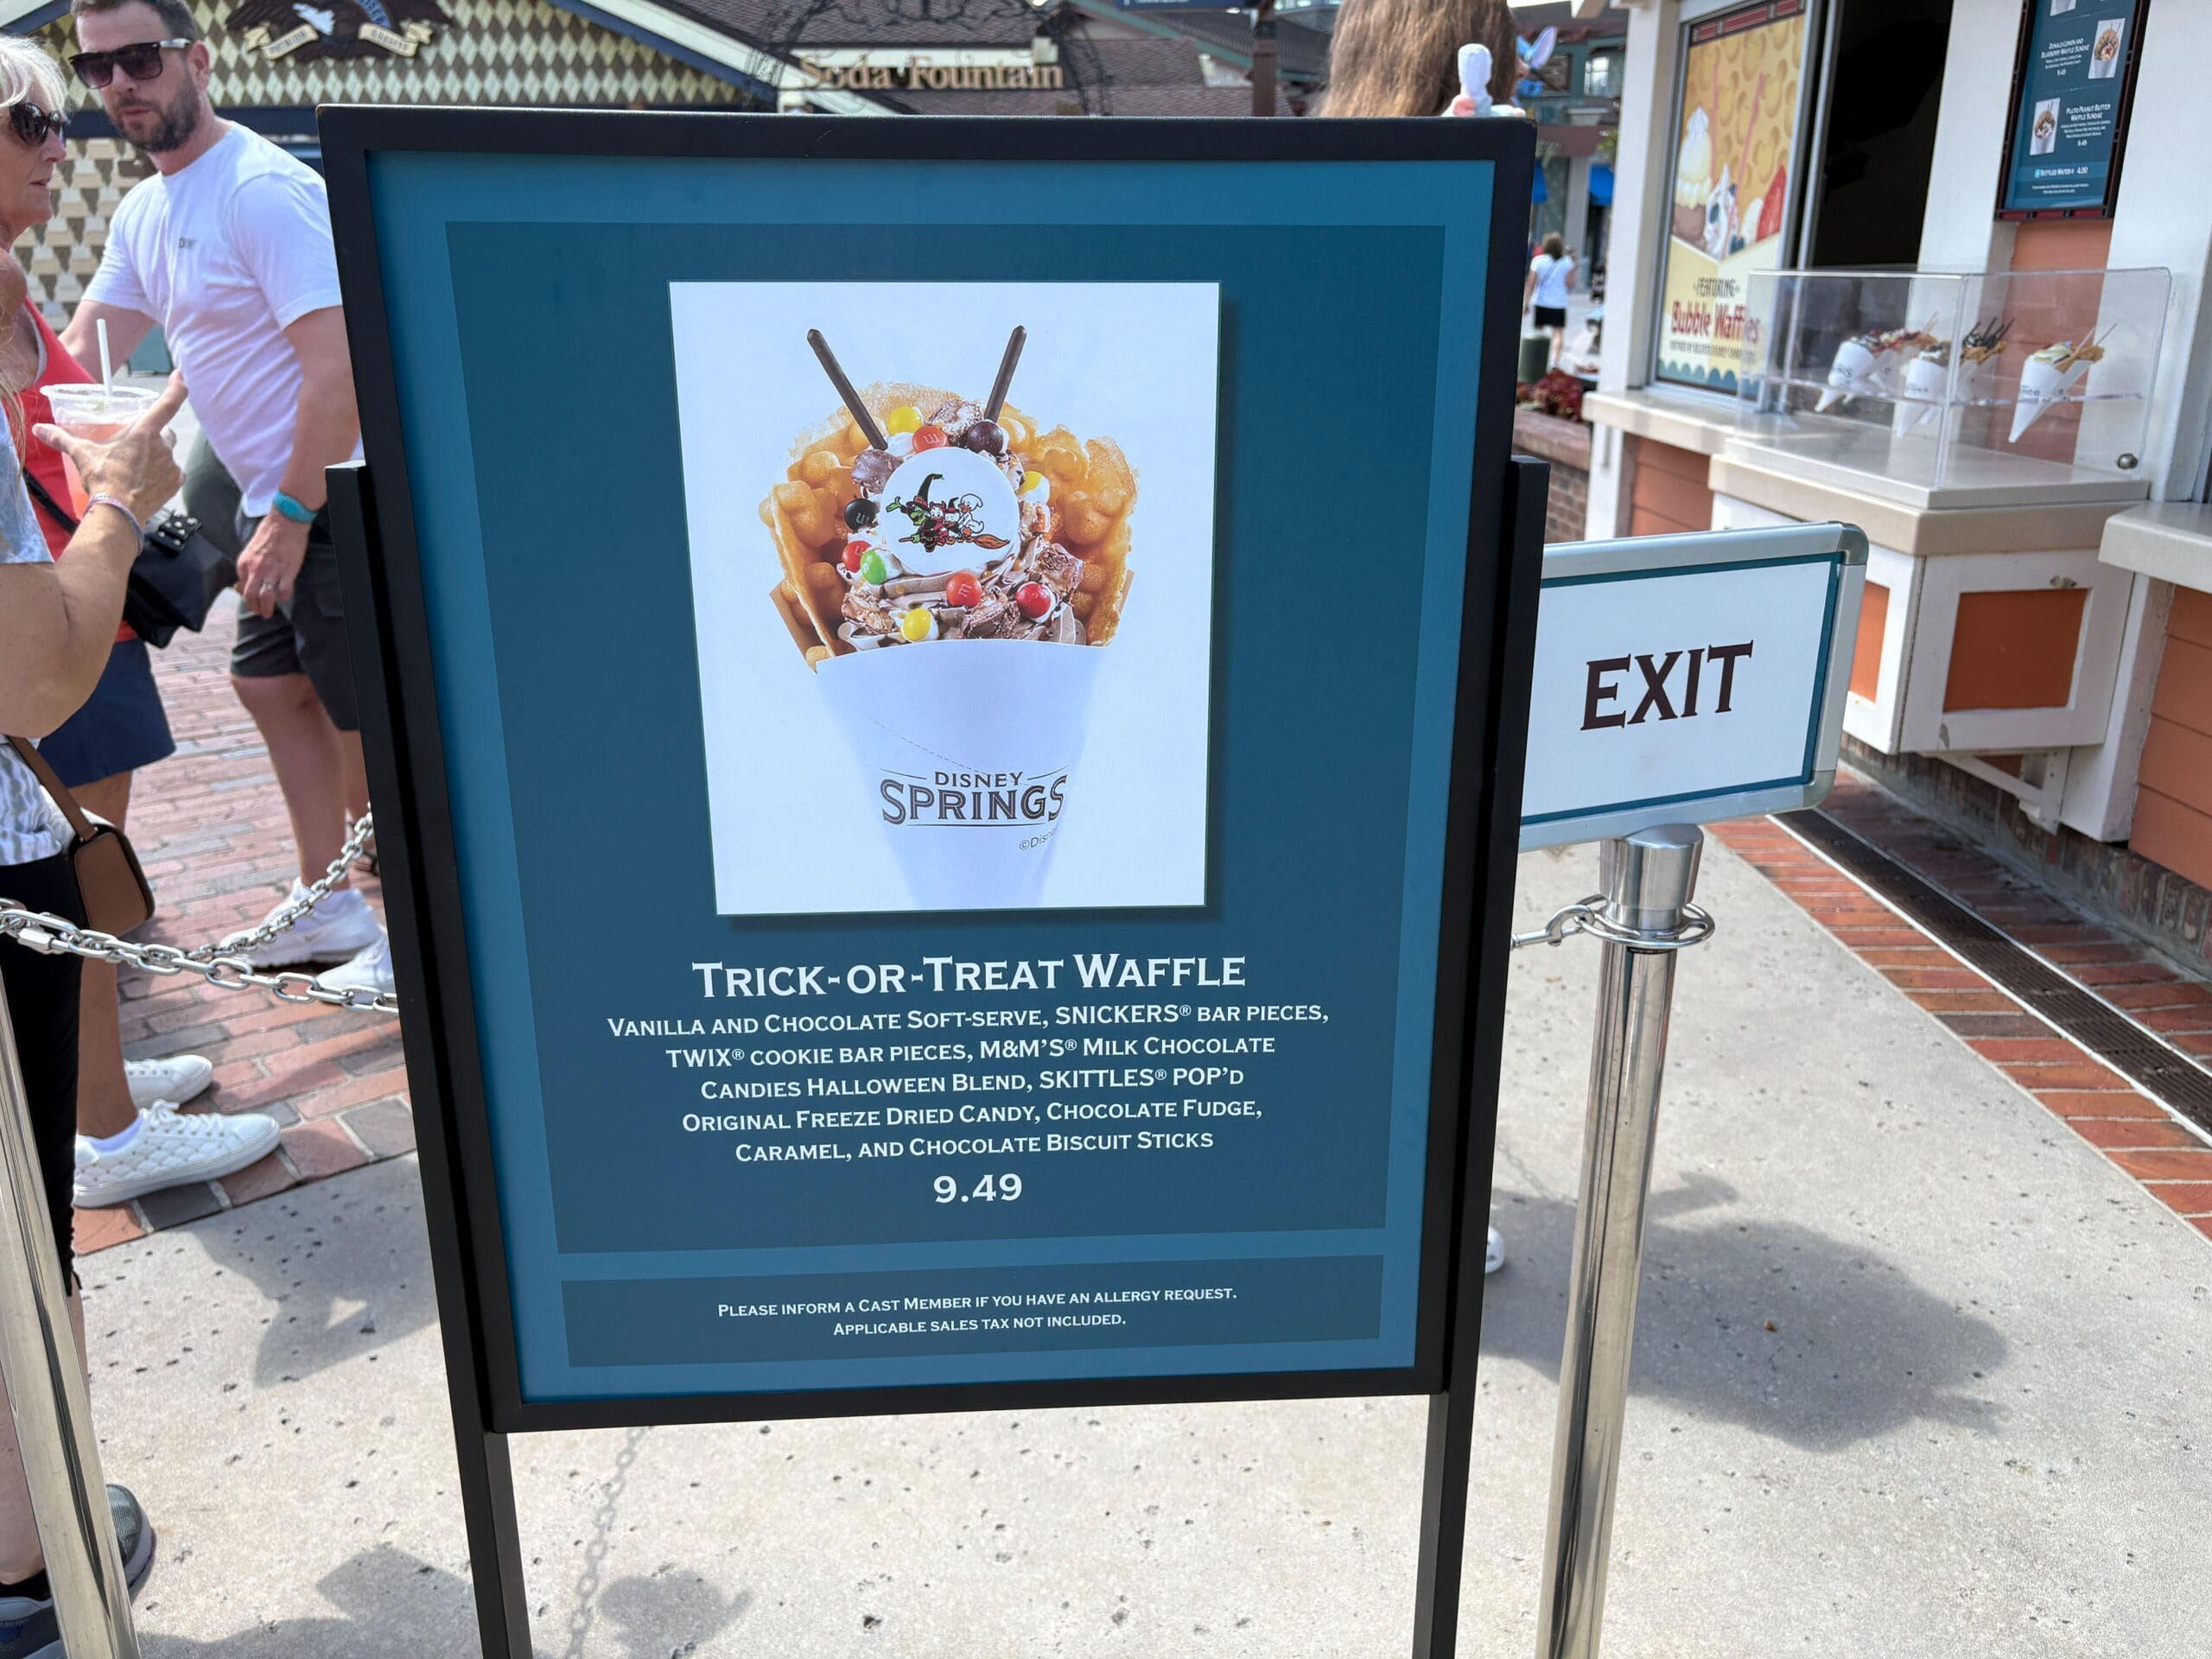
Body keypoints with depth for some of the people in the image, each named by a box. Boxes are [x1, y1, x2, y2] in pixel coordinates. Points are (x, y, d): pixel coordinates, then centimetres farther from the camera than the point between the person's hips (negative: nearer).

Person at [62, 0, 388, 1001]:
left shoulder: (264, 190, -16)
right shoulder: (143, 212, 14)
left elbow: (338, 369, -23)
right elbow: (73, 360, 16)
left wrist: (291, 519, -23)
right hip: (275, 503, 10)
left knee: (365, 727, -2)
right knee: (271, 683, 17)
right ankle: (329, 907, 31)